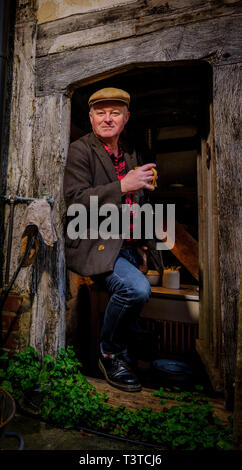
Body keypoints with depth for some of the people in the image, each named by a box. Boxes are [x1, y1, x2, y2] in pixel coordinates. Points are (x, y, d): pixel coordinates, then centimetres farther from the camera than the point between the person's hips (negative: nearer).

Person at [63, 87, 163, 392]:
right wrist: (122, 186, -25)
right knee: (137, 288, -28)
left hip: (126, 246, 8)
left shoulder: (130, 154, 17)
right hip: (93, 245, -8)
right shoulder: (80, 150, -5)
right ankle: (109, 354, 0)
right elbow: (75, 199, -18)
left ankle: (119, 359, 41)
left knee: (132, 293, 16)